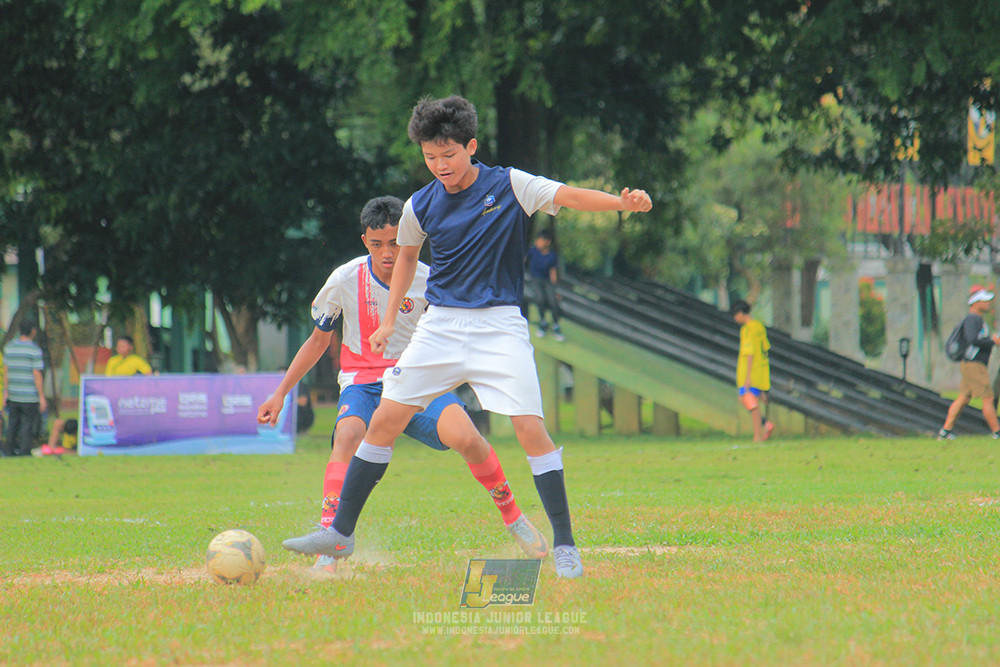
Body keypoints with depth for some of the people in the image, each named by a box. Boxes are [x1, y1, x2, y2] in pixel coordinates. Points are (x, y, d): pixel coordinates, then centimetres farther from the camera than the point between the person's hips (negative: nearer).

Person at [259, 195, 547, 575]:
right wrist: (280, 395, 10)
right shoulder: (346, 280, -6)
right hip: (364, 383, -1)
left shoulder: (428, 281, -6)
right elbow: (319, 340, 9)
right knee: (348, 434, -34)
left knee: (465, 436, -26)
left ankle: (512, 517, -1)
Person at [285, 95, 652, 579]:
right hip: (440, 324, 3)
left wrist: (622, 203, -36)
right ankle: (340, 534, 8)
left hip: (499, 325, -3)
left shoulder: (509, 186, -7)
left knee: (530, 427, -15)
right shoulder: (420, 206, 3)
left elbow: (568, 196, -20)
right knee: (384, 420, -2)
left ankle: (563, 544, -6)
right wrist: (390, 320, 21)